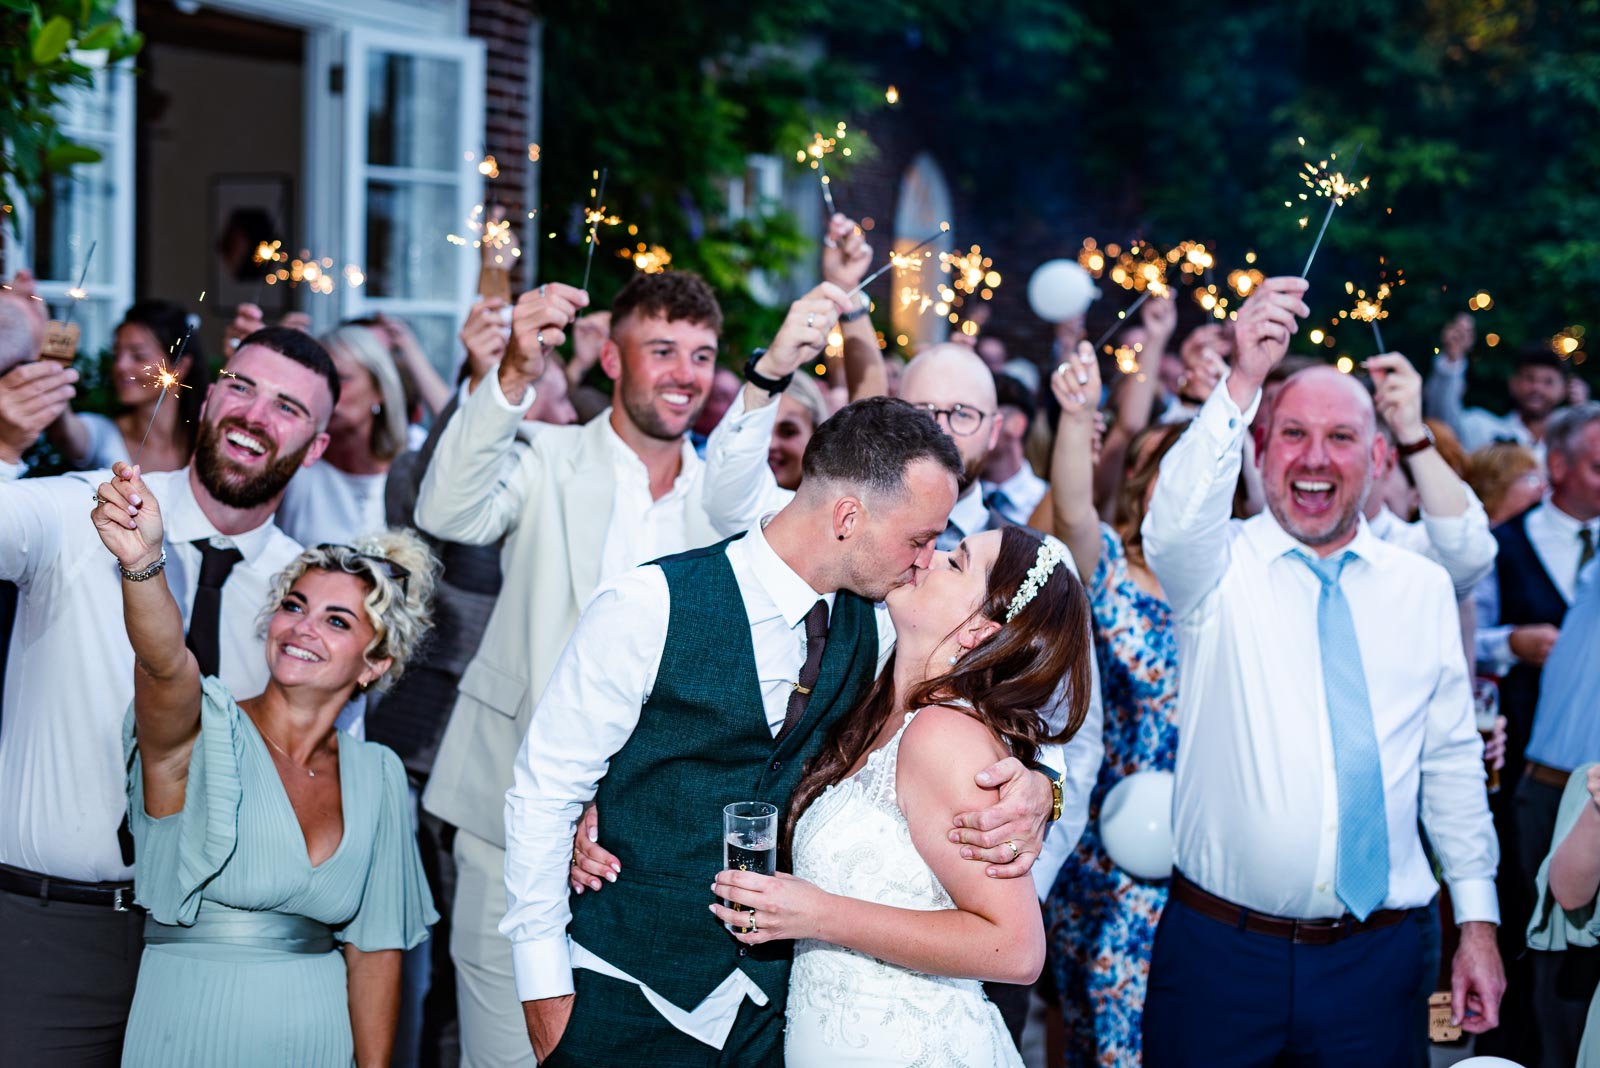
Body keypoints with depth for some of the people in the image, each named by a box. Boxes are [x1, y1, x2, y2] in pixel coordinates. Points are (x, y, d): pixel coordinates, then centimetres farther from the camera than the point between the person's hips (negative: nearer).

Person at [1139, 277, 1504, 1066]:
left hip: (1376, 957, 2)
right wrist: (1242, 382, -37)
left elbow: (1452, 763, 10)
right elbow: (1173, 524, -25)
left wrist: (1476, 921, 6)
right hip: (1221, 949, -2)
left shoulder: (1423, 588, 7)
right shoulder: (1217, 567, -2)